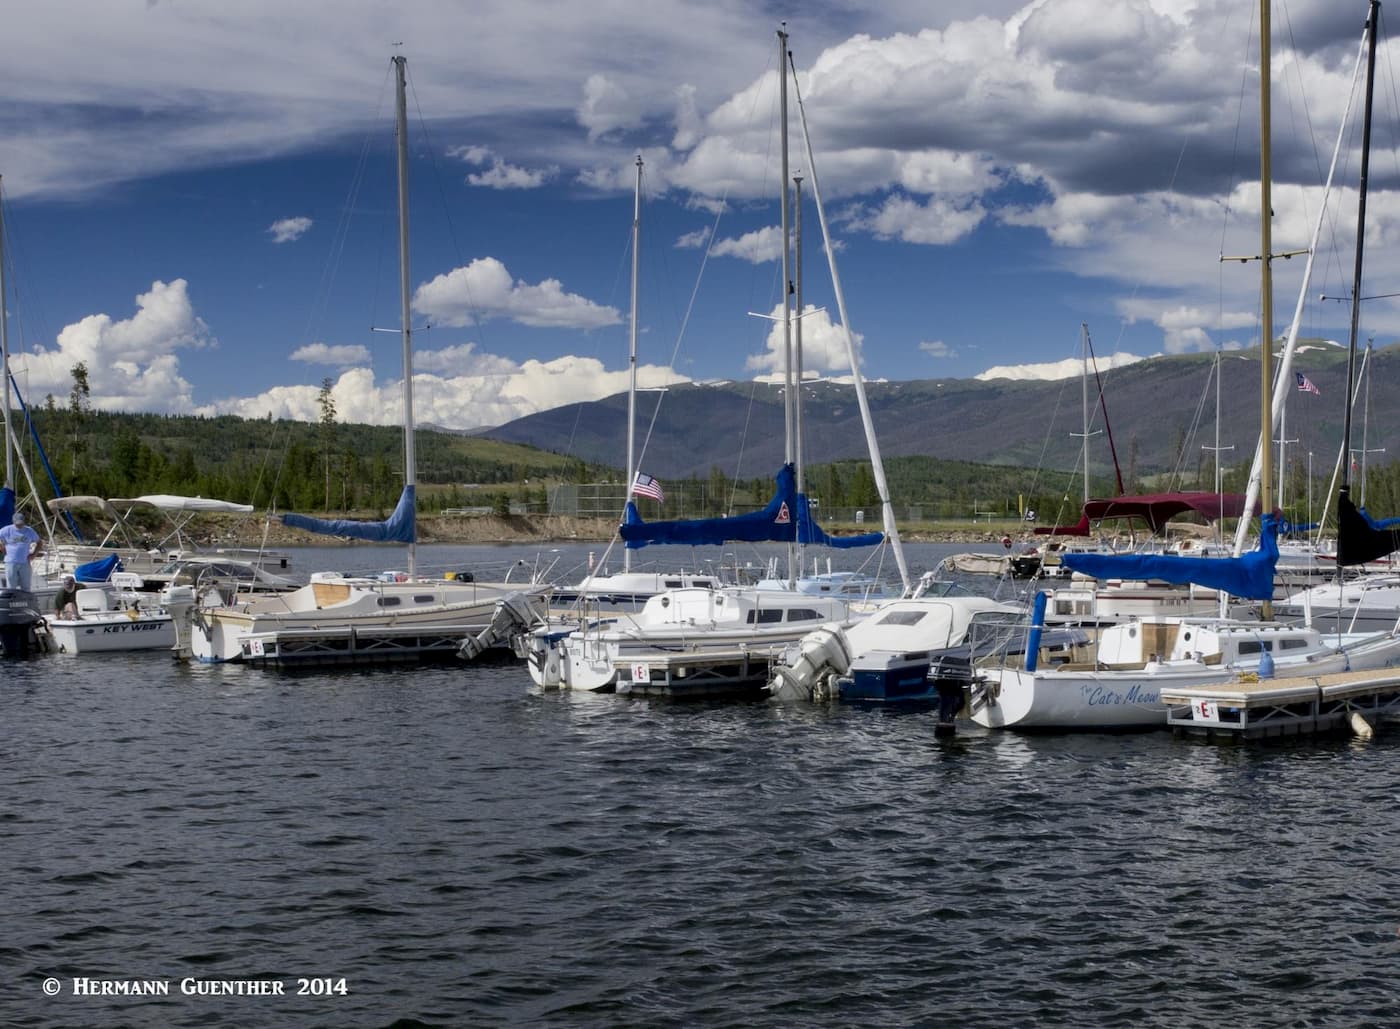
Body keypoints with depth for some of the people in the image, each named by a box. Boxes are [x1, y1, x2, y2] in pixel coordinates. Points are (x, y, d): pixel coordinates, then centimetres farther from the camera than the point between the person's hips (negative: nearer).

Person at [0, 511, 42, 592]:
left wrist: (34, 554, 3)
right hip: (11, 563, -2)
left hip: (25, 563, 2)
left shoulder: (29, 531, 6)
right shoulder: (7, 530, -1)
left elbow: (39, 544, 16)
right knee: (11, 588, 0)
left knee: (26, 589, 5)